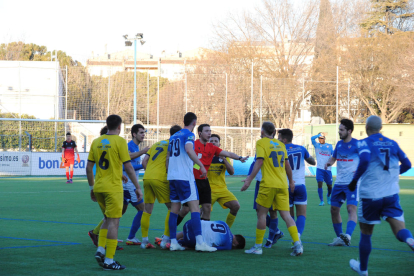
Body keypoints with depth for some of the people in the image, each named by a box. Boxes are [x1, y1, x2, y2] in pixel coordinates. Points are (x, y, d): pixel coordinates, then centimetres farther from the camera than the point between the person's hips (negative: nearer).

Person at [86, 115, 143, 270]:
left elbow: (89, 167, 10)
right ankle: (109, 261, -3)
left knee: (108, 219, 22)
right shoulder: (119, 141, -8)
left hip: (98, 187, 6)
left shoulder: (96, 142, 8)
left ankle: (100, 250, 9)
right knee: (113, 222, -2)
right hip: (113, 187, -6)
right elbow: (128, 167, -10)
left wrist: (92, 187, 20)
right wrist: (137, 187, -4)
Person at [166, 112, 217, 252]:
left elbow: (168, 158, 23)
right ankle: (199, 242, -18)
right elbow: (189, 150, -25)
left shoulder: (173, 137, 19)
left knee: (174, 208, 10)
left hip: (172, 176, 8)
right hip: (185, 176, -8)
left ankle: (173, 242, 9)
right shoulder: (189, 135, -5)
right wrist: (201, 166, -24)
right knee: (195, 207, -10)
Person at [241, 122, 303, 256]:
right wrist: (291, 181, 30)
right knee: (286, 214, 2)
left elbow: (259, 162, -11)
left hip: (268, 184, -5)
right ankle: (297, 243, -12)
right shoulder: (280, 144, 16)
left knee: (261, 213, 6)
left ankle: (258, 246, 9)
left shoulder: (261, 143, 0)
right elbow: (287, 164, 19)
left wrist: (249, 179, -12)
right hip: (282, 184, 5)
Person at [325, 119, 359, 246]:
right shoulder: (339, 144, 11)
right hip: (339, 182, 7)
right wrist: (329, 162, 3)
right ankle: (339, 239, 18)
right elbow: (333, 157, 26)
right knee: (334, 209, 8)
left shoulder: (357, 144, -8)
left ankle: (348, 235, -34)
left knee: (351, 208, -21)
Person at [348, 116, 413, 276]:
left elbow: (364, 160, -25)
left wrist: (354, 180, -14)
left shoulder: (364, 143, -6)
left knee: (366, 233, 14)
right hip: (391, 195, 3)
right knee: (399, 228, -5)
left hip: (370, 195, -3)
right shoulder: (392, 144, 9)